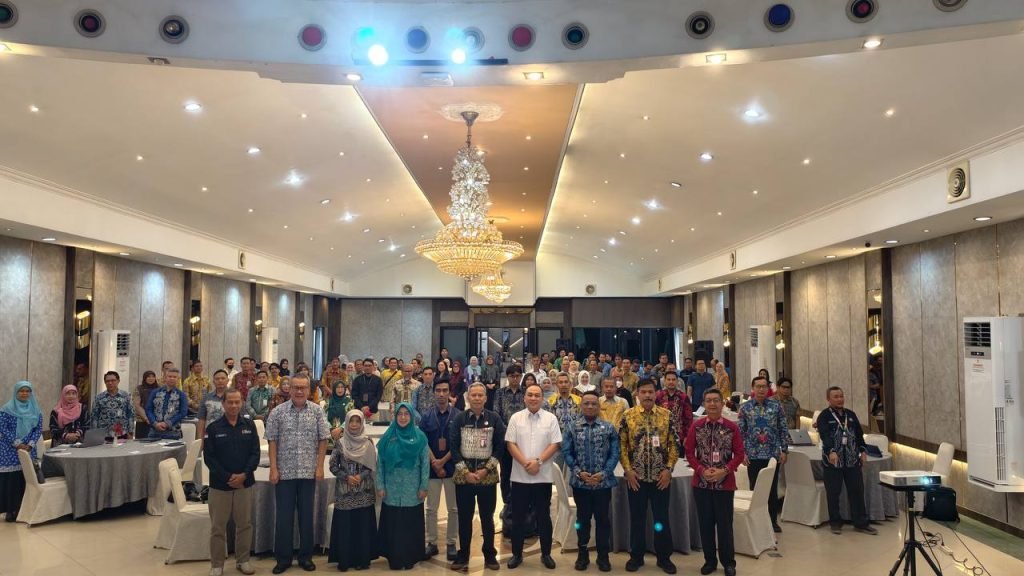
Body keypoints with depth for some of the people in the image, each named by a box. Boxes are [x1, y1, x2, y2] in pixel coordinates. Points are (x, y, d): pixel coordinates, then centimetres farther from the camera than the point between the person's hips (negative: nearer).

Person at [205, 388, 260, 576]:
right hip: (220, 484, -2)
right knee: (218, 527, 5)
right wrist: (227, 477, -14)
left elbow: (255, 453, 1)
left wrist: (244, 474, -13)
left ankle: (243, 560, 22)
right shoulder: (213, 428, -2)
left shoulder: (249, 426, 3)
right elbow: (209, 457, -6)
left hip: (245, 483, 2)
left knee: (245, 524, 9)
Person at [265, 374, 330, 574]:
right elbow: (272, 441, -1)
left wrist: (320, 466, -2)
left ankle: (306, 556, 20)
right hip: (284, 472, -1)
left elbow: (323, 440, 3)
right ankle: (283, 558, 17)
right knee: (283, 516, 5)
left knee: (307, 515, 8)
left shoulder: (317, 411, 0)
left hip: (309, 472, 1)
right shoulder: (278, 412, -2)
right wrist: (273, 468, -6)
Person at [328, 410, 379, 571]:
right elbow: (333, 466, 1)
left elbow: (373, 466, 1)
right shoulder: (340, 443, 1)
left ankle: (362, 559, 11)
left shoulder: (368, 443, 1)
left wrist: (360, 476, -14)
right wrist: (347, 477, -11)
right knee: (344, 525, 0)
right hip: (344, 491, 0)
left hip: (364, 491, 0)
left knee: (363, 525, 2)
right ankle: (344, 560, 8)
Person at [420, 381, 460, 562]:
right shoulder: (427, 416, 2)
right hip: (432, 467, 1)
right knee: (431, 508, 6)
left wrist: (443, 461, -11)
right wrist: (435, 464, -9)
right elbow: (423, 443, -1)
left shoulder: (458, 415, -3)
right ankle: (432, 543, 16)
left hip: (452, 467, -1)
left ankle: (451, 544, 15)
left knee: (453, 508, 5)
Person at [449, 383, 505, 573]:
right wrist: (465, 471, -8)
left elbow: (500, 446, 0)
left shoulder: (494, 419, 0)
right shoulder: (459, 418, 1)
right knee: (464, 517, 6)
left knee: (487, 516, 8)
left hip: (487, 474, 0)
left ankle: (490, 555, 20)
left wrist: (486, 469, -8)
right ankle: (463, 556, 16)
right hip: (464, 474, 0)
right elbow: (453, 446, -1)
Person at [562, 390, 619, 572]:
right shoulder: (572, 428, 2)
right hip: (580, 482, 1)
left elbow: (614, 453, -3)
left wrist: (603, 473, -13)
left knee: (603, 519, 7)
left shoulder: (609, 428, 0)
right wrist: (579, 472, -11)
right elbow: (566, 452, -1)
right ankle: (582, 554, 23)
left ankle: (603, 556, 19)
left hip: (603, 482, -1)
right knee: (583, 518, 12)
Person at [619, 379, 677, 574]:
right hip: (636, 476, 0)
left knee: (662, 517, 7)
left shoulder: (666, 415, 0)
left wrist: (668, 469, -7)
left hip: (661, 475, 0)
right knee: (637, 517, 9)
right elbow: (621, 445, -1)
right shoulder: (628, 416, -2)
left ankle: (664, 557, 20)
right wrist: (628, 470, -7)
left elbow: (674, 444, 1)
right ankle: (636, 556, 21)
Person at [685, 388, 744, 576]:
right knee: (705, 523, 9)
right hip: (701, 483, 1)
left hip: (725, 483, -1)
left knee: (725, 524, 5)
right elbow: (689, 453, 2)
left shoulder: (732, 427, -3)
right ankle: (710, 560, 22)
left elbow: (739, 454, -2)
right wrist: (701, 470, -12)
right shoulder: (696, 426, 0)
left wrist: (724, 470, -14)